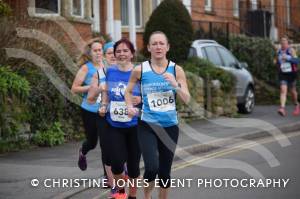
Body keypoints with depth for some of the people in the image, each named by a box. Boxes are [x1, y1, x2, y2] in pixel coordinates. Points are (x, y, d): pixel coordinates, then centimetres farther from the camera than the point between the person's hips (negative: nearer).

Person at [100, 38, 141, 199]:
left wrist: (141, 99, -20)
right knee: (117, 162, -11)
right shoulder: (110, 71, 2)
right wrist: (104, 106, 2)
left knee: (133, 163, 5)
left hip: (134, 125, -2)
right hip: (114, 126, 2)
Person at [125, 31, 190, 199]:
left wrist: (175, 85, -19)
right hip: (147, 126, -2)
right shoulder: (140, 70, -4)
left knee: (165, 171, 9)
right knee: (152, 168, -18)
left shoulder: (176, 70, -2)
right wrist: (130, 107, -5)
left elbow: (187, 100, -3)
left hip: (170, 126, 2)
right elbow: (128, 92, 13)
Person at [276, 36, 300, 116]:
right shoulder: (279, 51, 7)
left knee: (293, 91, 11)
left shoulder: (291, 50, -7)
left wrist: (287, 58, -28)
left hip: (291, 73, -2)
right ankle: (282, 108, -25)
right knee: (283, 90, -14)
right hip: (282, 74, 2)